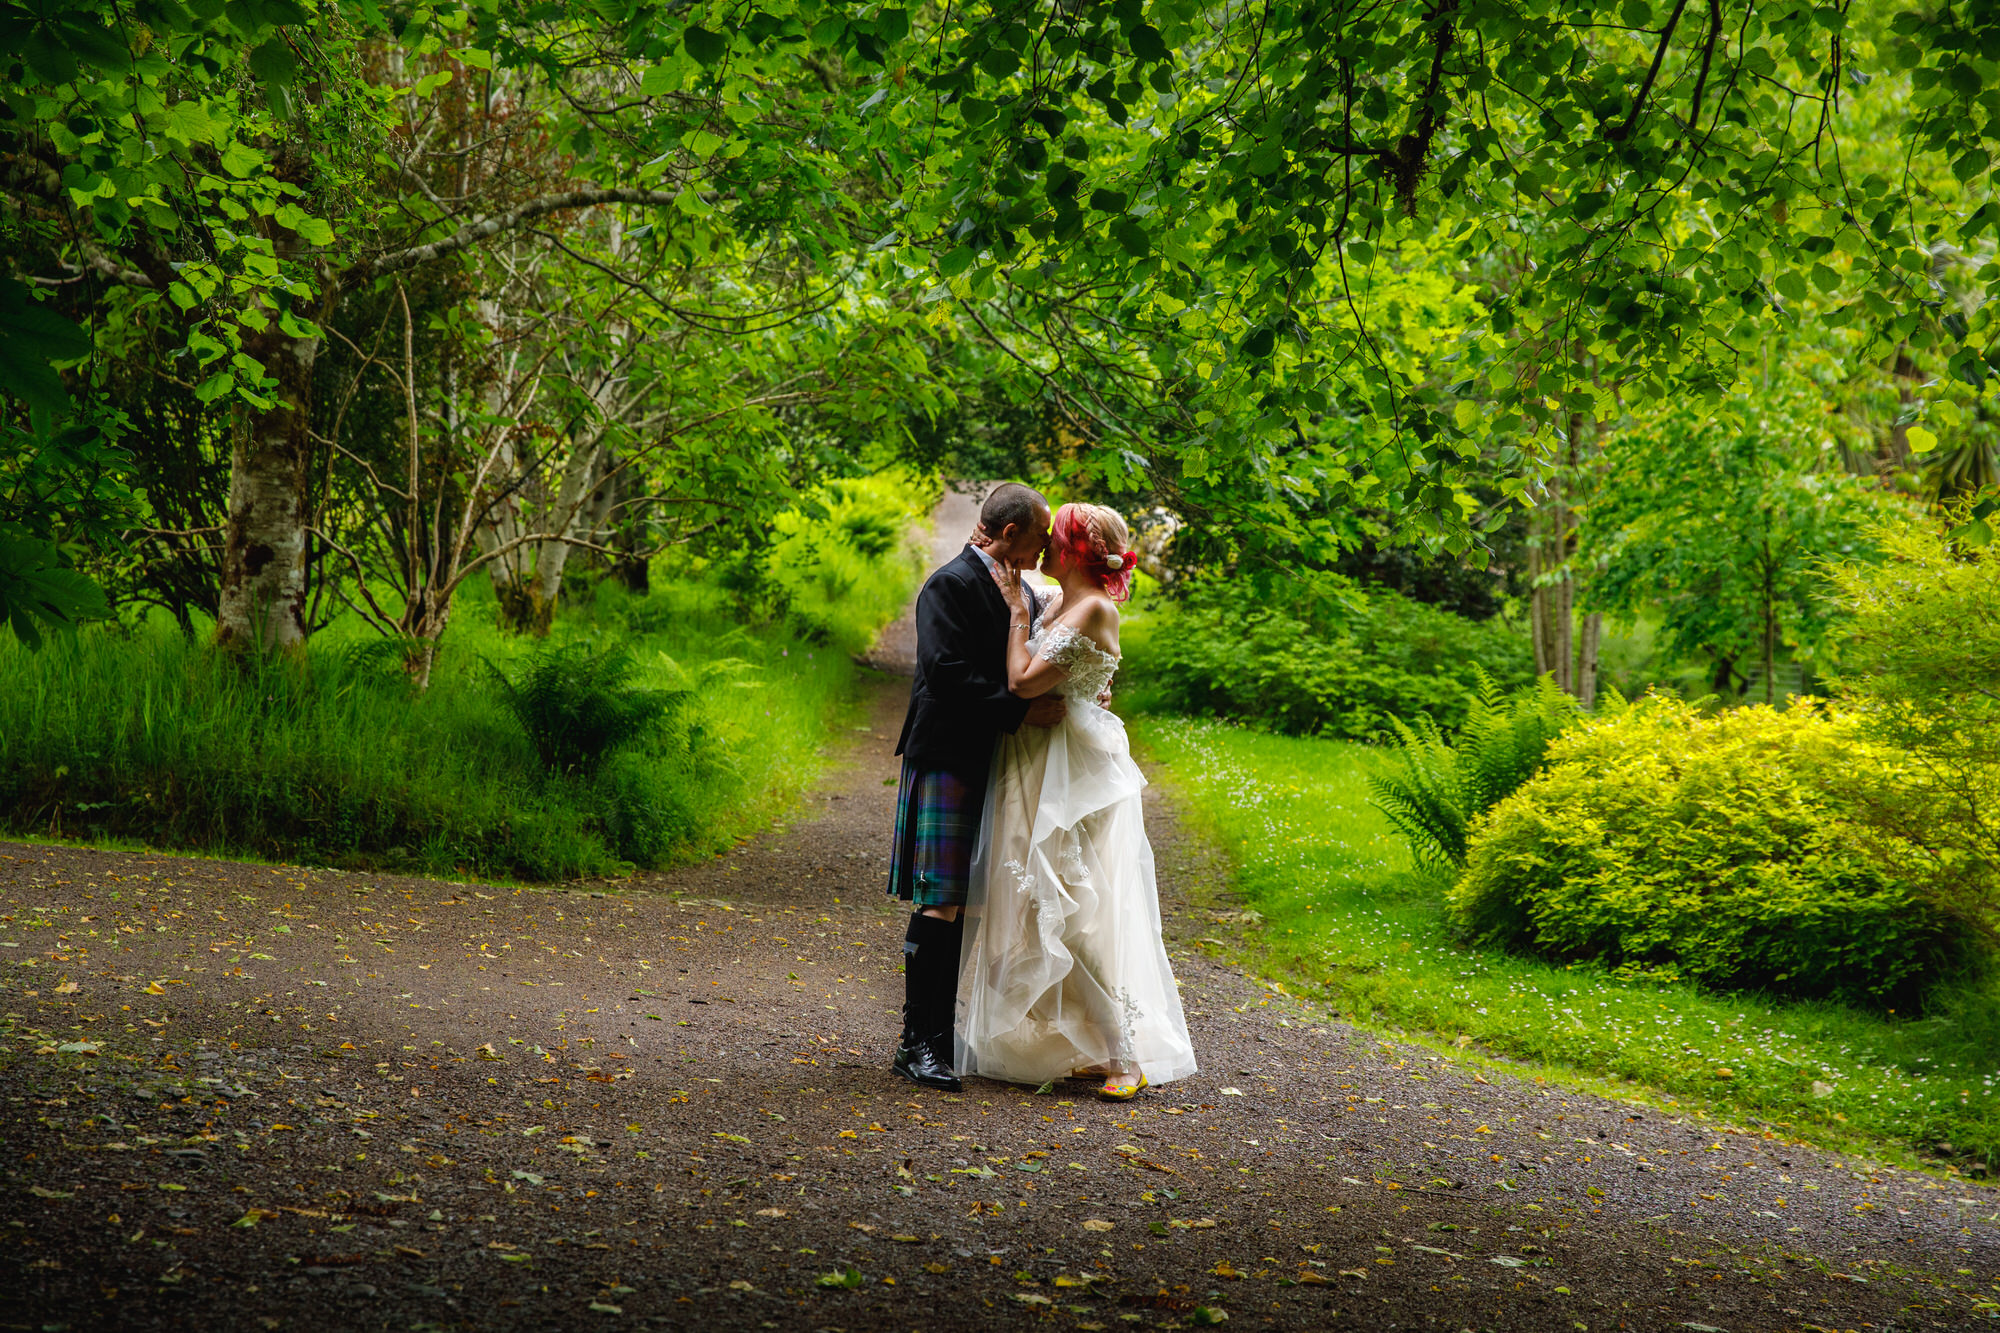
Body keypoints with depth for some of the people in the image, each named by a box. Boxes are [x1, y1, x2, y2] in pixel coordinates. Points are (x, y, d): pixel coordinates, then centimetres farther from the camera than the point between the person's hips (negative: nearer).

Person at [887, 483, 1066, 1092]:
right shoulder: (951, 585, -11)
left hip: (991, 763, 9)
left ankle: (944, 1031, 15)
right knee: (941, 904, -10)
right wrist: (1022, 710, -21)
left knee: (966, 904, 9)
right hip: (949, 761, -9)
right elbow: (946, 674, -21)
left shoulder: (1018, 590, 17)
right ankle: (916, 1042, -6)